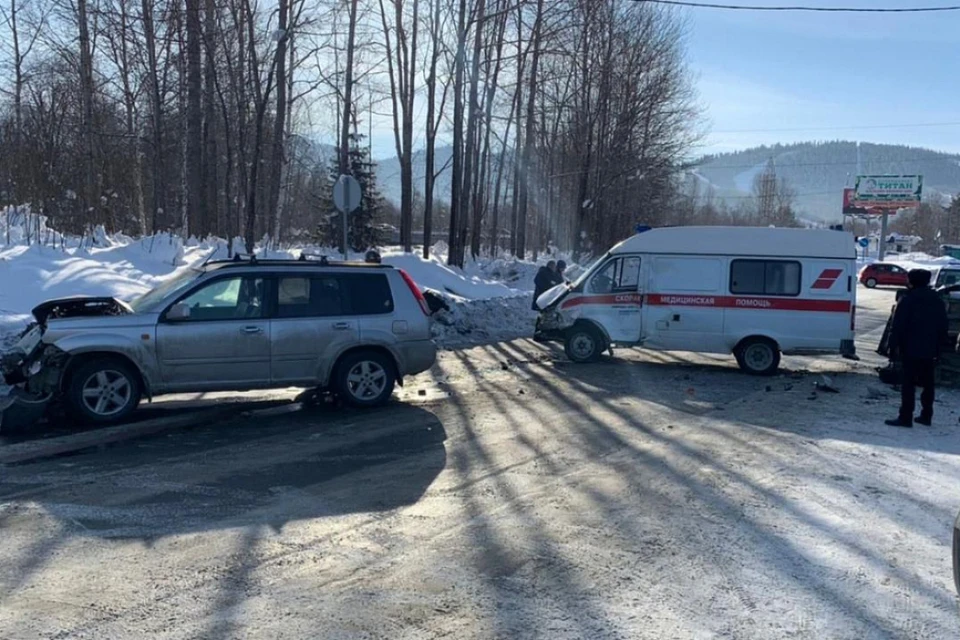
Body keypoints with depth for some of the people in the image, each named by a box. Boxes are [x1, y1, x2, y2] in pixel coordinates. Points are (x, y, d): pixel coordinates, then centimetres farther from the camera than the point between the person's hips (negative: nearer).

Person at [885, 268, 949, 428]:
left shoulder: (907, 300, -10)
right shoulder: (937, 301, 12)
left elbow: (898, 325, -13)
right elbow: (943, 326, 15)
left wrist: (895, 344, -7)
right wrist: (939, 345, 18)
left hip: (911, 349, -6)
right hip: (931, 350, 7)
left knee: (908, 383, -6)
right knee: (927, 383, 14)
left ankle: (906, 417, -8)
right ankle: (926, 416, 20)